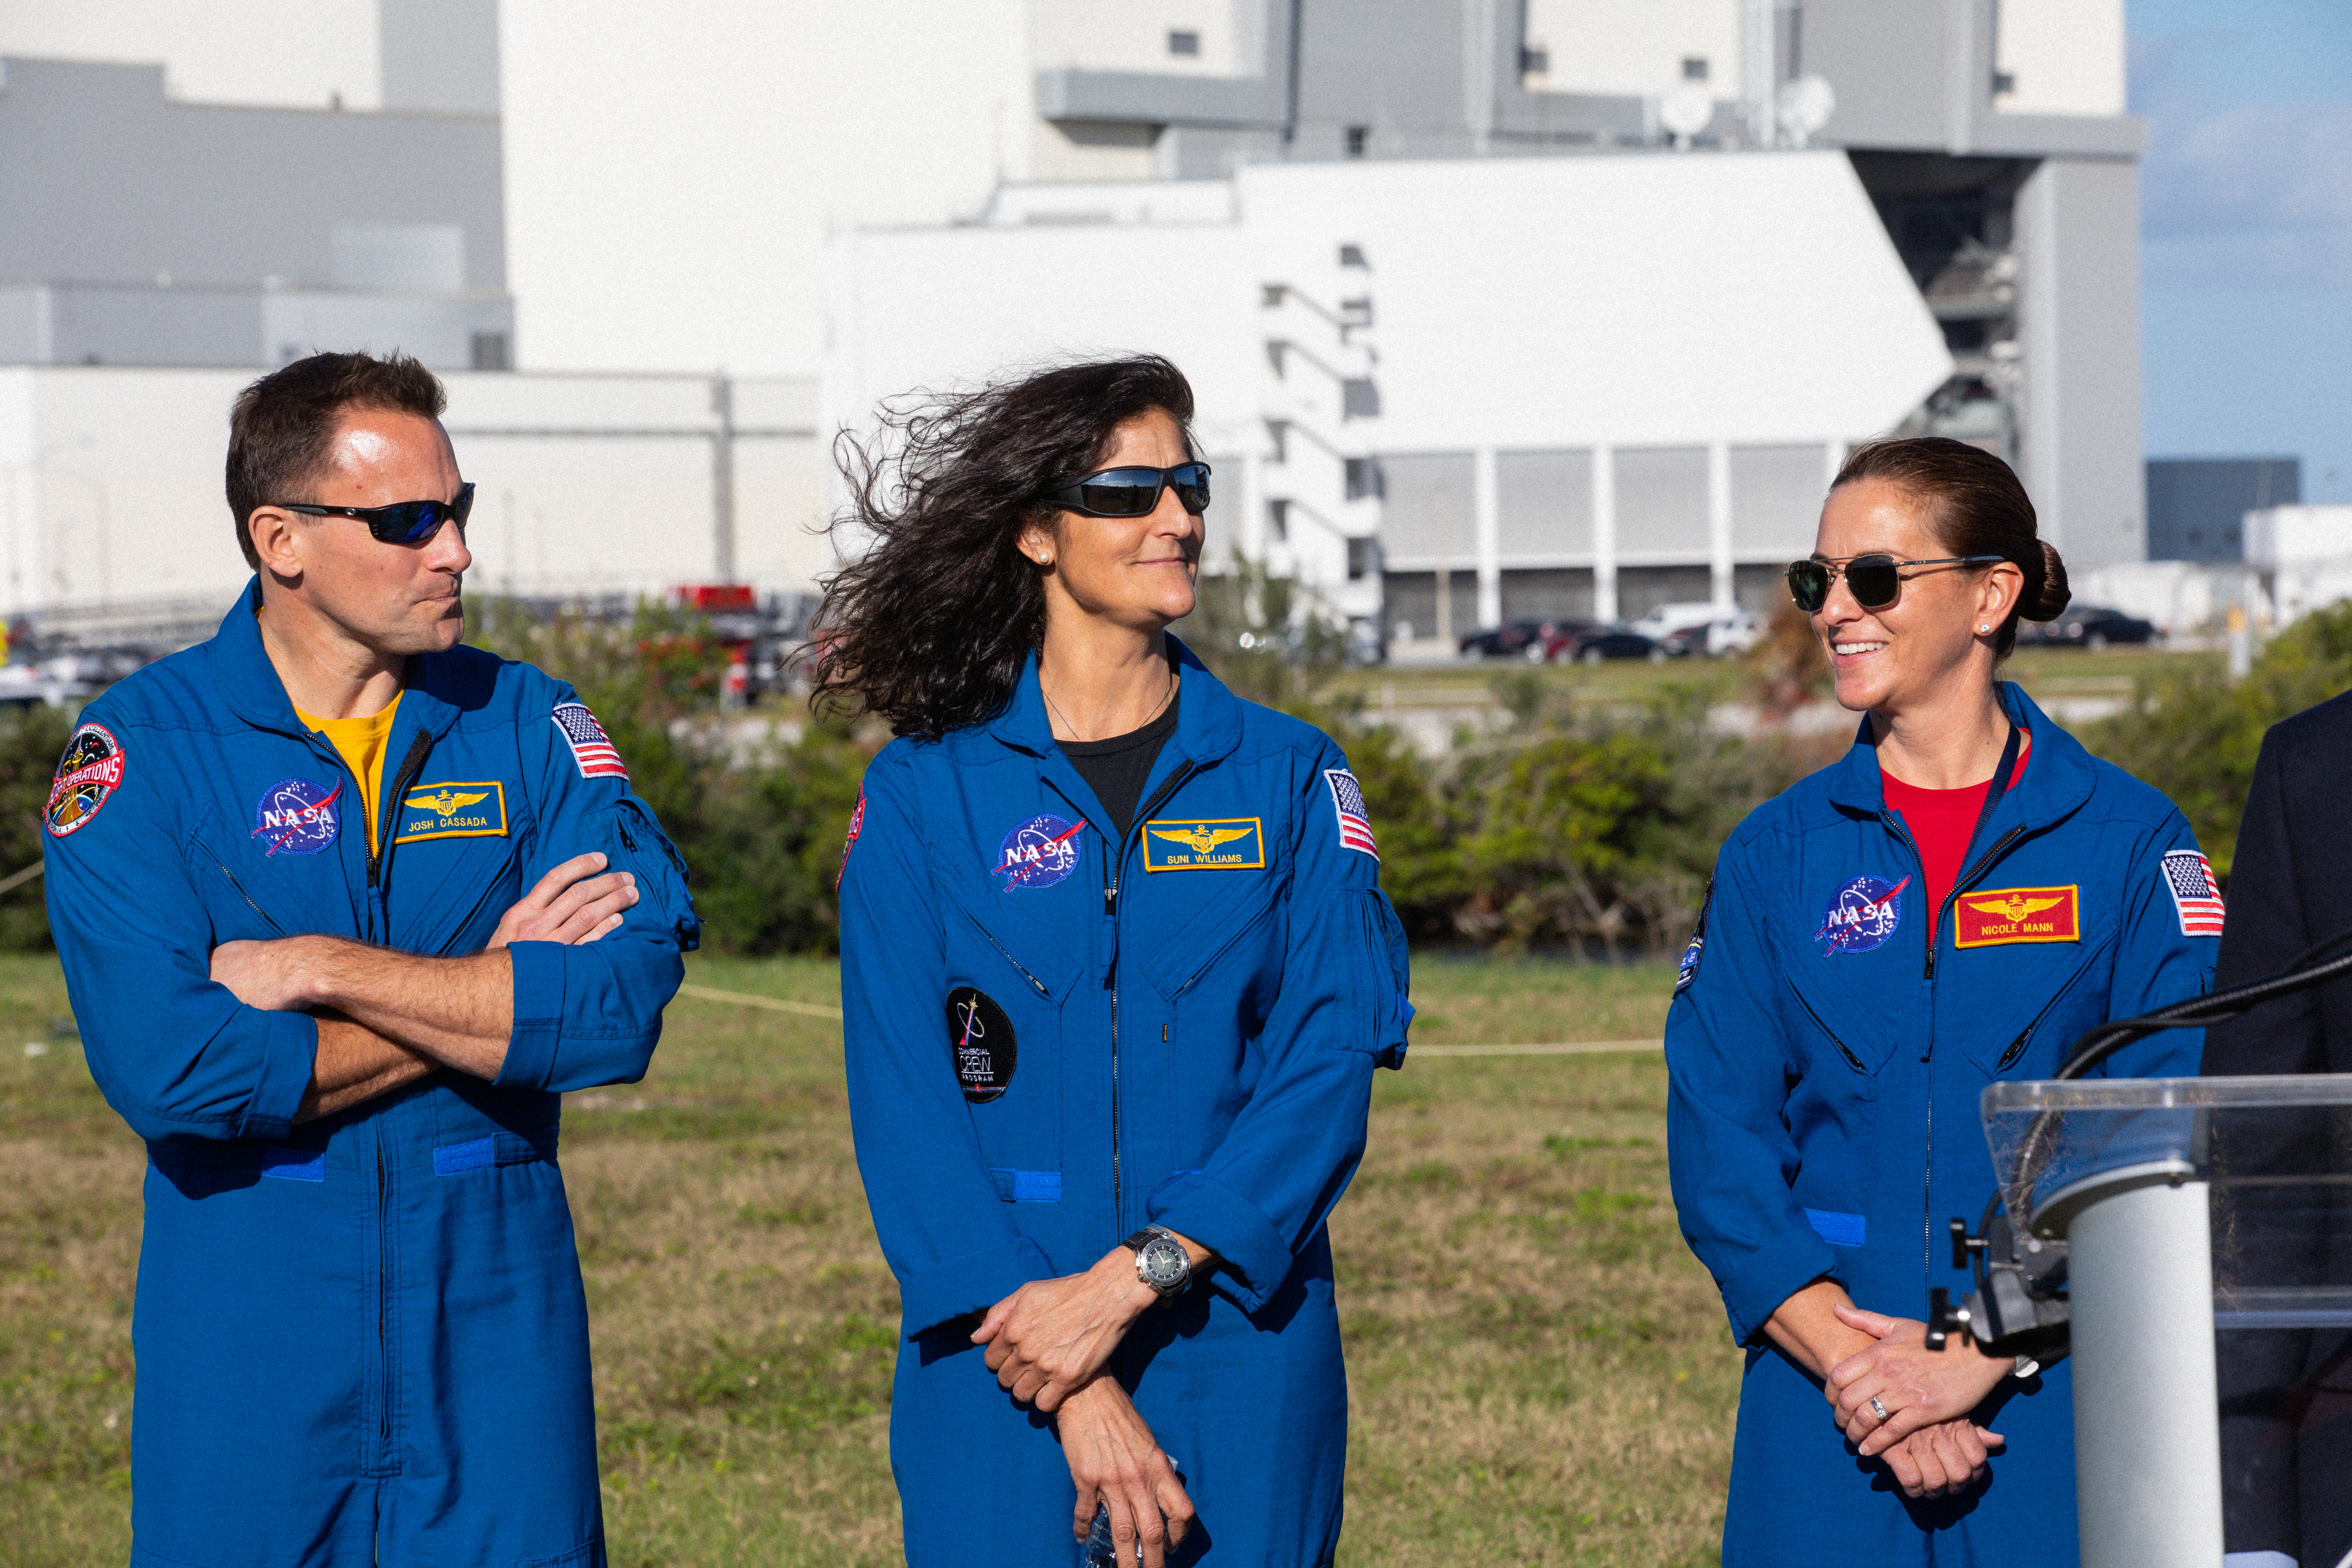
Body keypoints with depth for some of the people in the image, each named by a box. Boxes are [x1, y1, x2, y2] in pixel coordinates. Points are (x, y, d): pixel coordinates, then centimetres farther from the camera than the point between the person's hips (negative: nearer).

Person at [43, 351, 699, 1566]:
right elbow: (168, 1068, -18)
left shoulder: (530, 727, 2)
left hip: (498, 1322, 2)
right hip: (246, 1346, -2)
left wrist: (325, 970, -15)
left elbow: (625, 1002, -12)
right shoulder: (140, 750, -6)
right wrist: (486, 999, -12)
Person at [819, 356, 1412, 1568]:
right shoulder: (924, 791, 1)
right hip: (999, 1362, -1)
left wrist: (1131, 1282, -16)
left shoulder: (1286, 775, 6)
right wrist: (1075, 1400, -14)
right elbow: (903, 1106, -5)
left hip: (1238, 1351, 1)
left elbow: (1335, 1056, -4)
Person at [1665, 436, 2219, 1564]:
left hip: (2059, 1397, -2)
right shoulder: (1780, 851, 7)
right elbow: (1716, 1137, 1)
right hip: (1825, 1414, 2)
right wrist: (1854, 1370, -11)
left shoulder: (2127, 843, -1)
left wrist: (1981, 1354, -14)